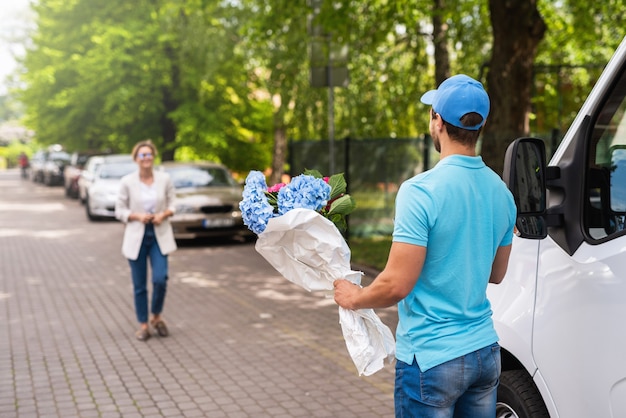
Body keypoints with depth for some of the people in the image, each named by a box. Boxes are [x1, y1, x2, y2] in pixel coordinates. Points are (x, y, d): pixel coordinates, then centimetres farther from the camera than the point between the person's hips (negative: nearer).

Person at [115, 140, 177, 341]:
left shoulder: (164, 178, -1)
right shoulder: (127, 181, -4)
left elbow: (172, 203, 8)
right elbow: (119, 210, 1)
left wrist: (164, 214, -12)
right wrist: (137, 216, -16)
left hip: (160, 235, 0)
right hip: (136, 236, 0)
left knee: (160, 279, -10)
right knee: (139, 285, 4)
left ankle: (156, 317, 16)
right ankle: (143, 324, 20)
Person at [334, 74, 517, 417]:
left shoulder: (421, 191, -19)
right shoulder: (501, 192, 3)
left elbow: (397, 285, -20)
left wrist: (354, 298, -2)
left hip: (432, 358, -6)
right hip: (485, 351, 7)